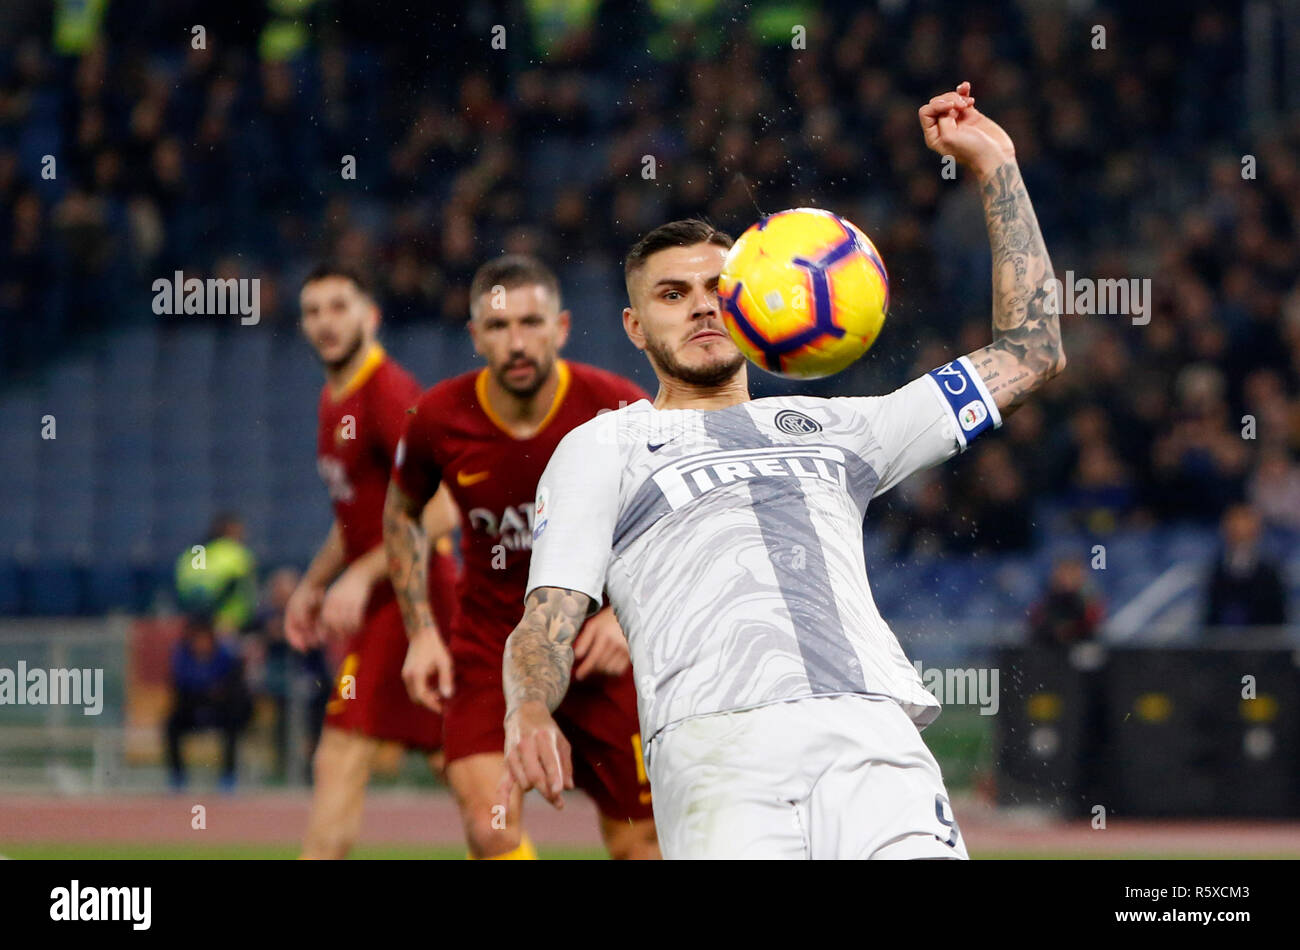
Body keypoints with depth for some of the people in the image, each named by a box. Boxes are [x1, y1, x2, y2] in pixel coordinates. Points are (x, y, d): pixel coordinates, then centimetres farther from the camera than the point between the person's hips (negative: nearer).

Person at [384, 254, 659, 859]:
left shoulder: (620, 410, -16)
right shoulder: (439, 419, -12)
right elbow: (401, 514, 9)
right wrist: (421, 632, 1)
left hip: (598, 645, 0)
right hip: (487, 644, 0)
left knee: (638, 843, 4)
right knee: (492, 831, -20)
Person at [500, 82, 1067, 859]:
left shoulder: (834, 428, 32)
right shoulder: (602, 447, 24)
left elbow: (1029, 354, 35)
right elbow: (548, 619, 12)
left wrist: (997, 168, 34)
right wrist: (529, 709, -12)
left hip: (874, 730, 3)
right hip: (716, 738, -3)